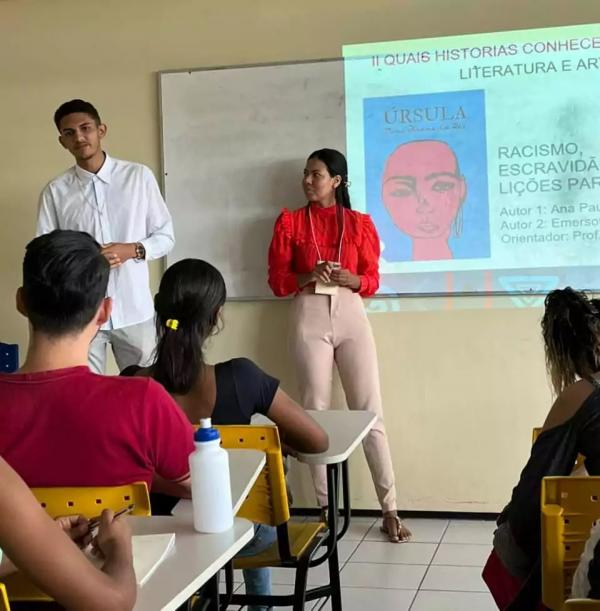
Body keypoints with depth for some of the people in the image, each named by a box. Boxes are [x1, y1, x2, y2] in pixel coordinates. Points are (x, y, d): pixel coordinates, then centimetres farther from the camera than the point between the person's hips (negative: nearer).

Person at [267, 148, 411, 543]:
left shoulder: (360, 223, 8)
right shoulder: (290, 222, 8)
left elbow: (372, 280, 6)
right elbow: (277, 281, 3)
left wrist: (349, 278, -15)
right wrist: (309, 276, -15)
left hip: (351, 316, 0)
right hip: (310, 318, 0)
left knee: (370, 411, -3)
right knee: (316, 411, 1)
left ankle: (390, 509, 1)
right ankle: (325, 507, 10)